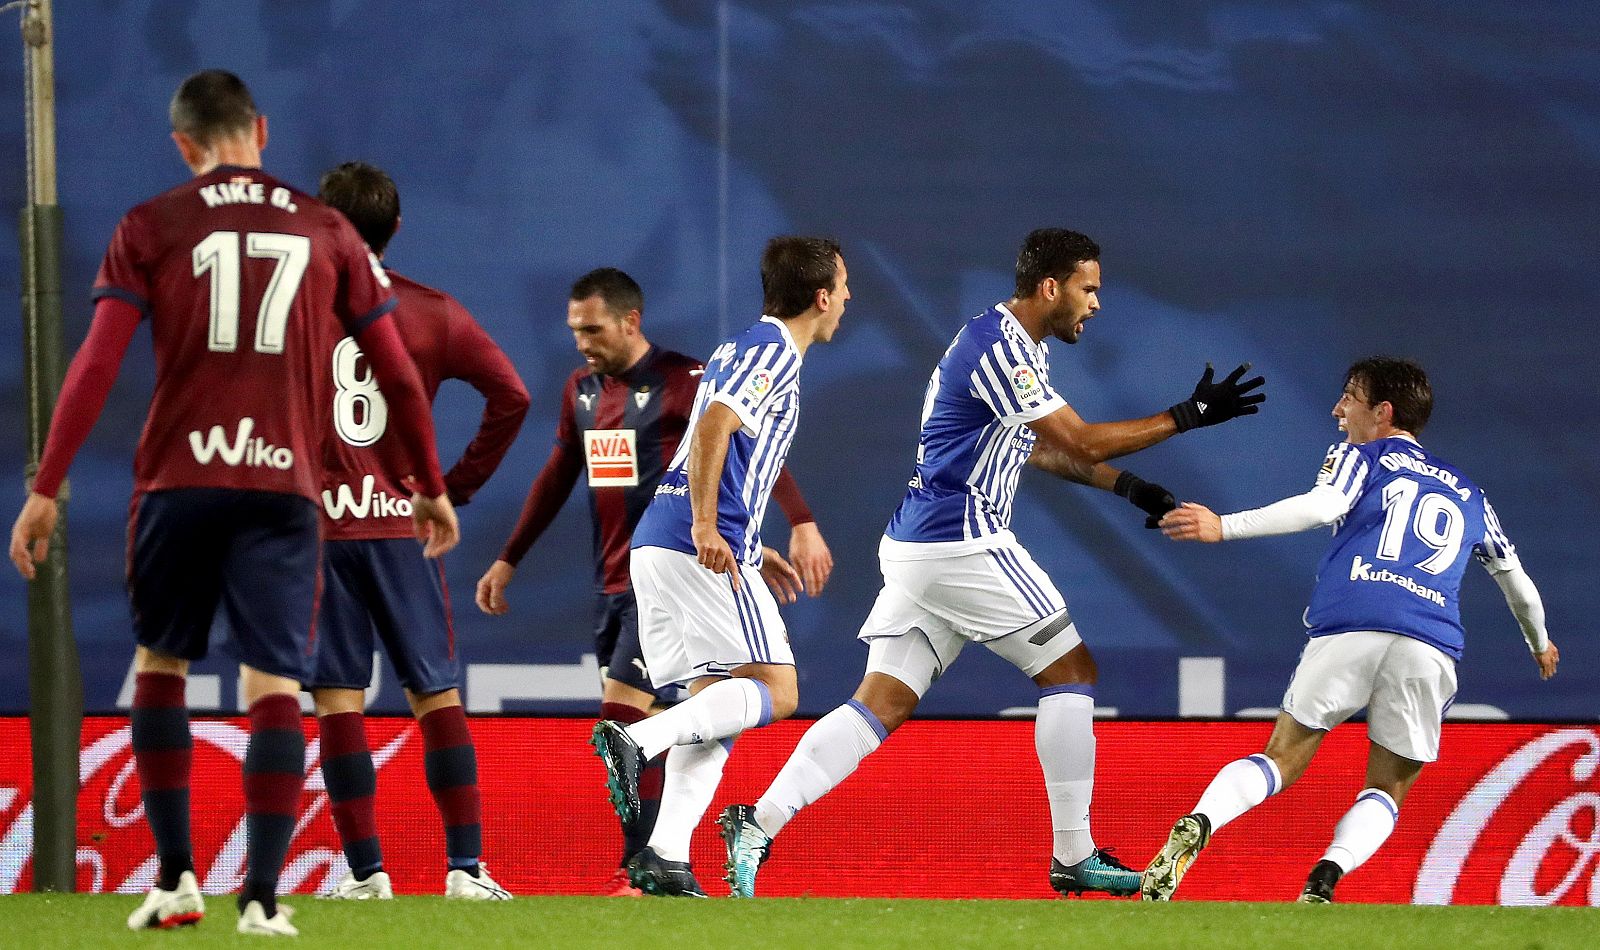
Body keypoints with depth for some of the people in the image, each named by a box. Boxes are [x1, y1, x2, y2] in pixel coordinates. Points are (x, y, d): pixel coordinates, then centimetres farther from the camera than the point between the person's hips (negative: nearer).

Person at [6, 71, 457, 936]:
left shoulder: (151, 228, 5)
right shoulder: (326, 231, 10)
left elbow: (96, 364, -4)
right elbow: (398, 375, 12)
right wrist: (432, 489, 24)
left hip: (178, 480, 0)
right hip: (284, 483, 0)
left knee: (159, 665, 17)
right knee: (274, 687, -1)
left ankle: (175, 876, 10)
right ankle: (262, 896, -11)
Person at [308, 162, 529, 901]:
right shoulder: (431, 311, 5)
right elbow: (511, 396, -1)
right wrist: (460, 483, 6)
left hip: (313, 522, -1)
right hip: (402, 521, 1)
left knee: (337, 701, 1)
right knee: (437, 696, 7)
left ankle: (365, 870, -3)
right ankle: (466, 866, 0)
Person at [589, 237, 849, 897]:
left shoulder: (743, 349, 26)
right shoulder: (774, 353, -4)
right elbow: (714, 426, -20)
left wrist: (754, 554, 33)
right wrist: (707, 527, -27)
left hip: (656, 544, 9)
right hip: (705, 549, -9)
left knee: (717, 704, 7)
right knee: (774, 693, -9)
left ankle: (666, 858, -7)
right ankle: (637, 739, -27)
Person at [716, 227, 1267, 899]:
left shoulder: (1011, 344, 18)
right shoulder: (1000, 347, -14)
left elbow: (1040, 447, 30)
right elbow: (1081, 442, -15)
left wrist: (1124, 485, 23)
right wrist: (1186, 417, -11)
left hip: (914, 549, 10)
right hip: (964, 542, -10)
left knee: (882, 703, 3)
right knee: (1070, 669, 1)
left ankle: (759, 824, -10)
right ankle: (1074, 857, 2)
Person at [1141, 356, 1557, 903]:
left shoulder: (1361, 457, 18)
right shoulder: (1468, 495, 32)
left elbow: (1321, 507, -4)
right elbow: (1517, 581, 43)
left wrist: (1224, 527, -10)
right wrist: (1539, 642, 62)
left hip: (1347, 628, -2)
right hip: (1432, 644, 2)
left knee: (1282, 760, 8)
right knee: (1387, 791, 14)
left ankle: (1197, 826, -21)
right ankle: (1327, 875, -17)